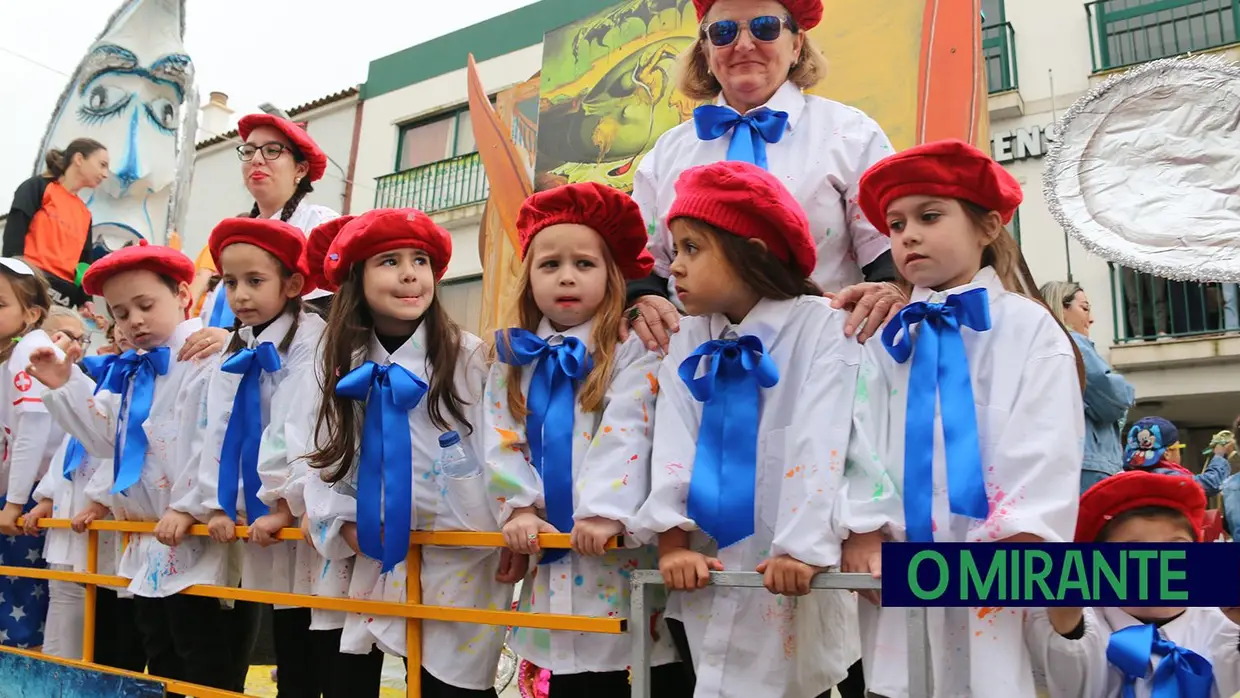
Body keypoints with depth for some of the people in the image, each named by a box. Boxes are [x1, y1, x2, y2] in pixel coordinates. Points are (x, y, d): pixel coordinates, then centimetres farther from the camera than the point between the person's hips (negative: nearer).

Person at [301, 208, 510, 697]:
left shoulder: (468, 355, -9)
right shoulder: (346, 366, 5)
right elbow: (326, 454, 10)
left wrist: (511, 534, -15)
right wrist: (342, 521, -2)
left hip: (460, 559, -4)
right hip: (379, 559, 4)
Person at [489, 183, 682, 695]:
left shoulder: (631, 354, -4)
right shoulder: (513, 362, 10)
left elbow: (624, 436, -16)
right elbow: (502, 443, 5)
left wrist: (604, 511, -25)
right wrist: (519, 507, -7)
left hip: (619, 548, -4)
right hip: (552, 554, 4)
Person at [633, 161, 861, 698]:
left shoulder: (822, 326, -8)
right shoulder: (686, 342, 8)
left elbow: (821, 444, -16)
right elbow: (674, 445, 0)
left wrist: (804, 549, -22)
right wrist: (673, 543, -7)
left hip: (790, 574, -4)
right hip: (708, 575, 5)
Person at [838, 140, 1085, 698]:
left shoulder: (1028, 327, 3)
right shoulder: (886, 341, 10)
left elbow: (1046, 443, -6)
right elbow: (863, 441, 3)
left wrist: (1023, 539, -16)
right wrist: (863, 533, -7)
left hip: (1003, 571, -2)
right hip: (900, 571, 3)